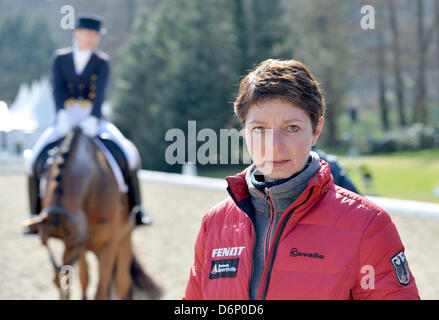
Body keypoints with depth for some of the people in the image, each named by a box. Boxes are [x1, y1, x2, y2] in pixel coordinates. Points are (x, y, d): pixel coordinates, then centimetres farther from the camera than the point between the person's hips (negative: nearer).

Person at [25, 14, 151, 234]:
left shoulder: (102, 62, 2)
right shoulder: (60, 59, 5)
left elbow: (99, 92, -11)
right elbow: (58, 90, -6)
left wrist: (92, 119, -27)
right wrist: (62, 115, -24)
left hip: (93, 121, -1)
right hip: (66, 121, 1)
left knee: (127, 155, -22)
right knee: (35, 161, -17)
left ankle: (135, 208, -8)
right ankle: (36, 214, -2)